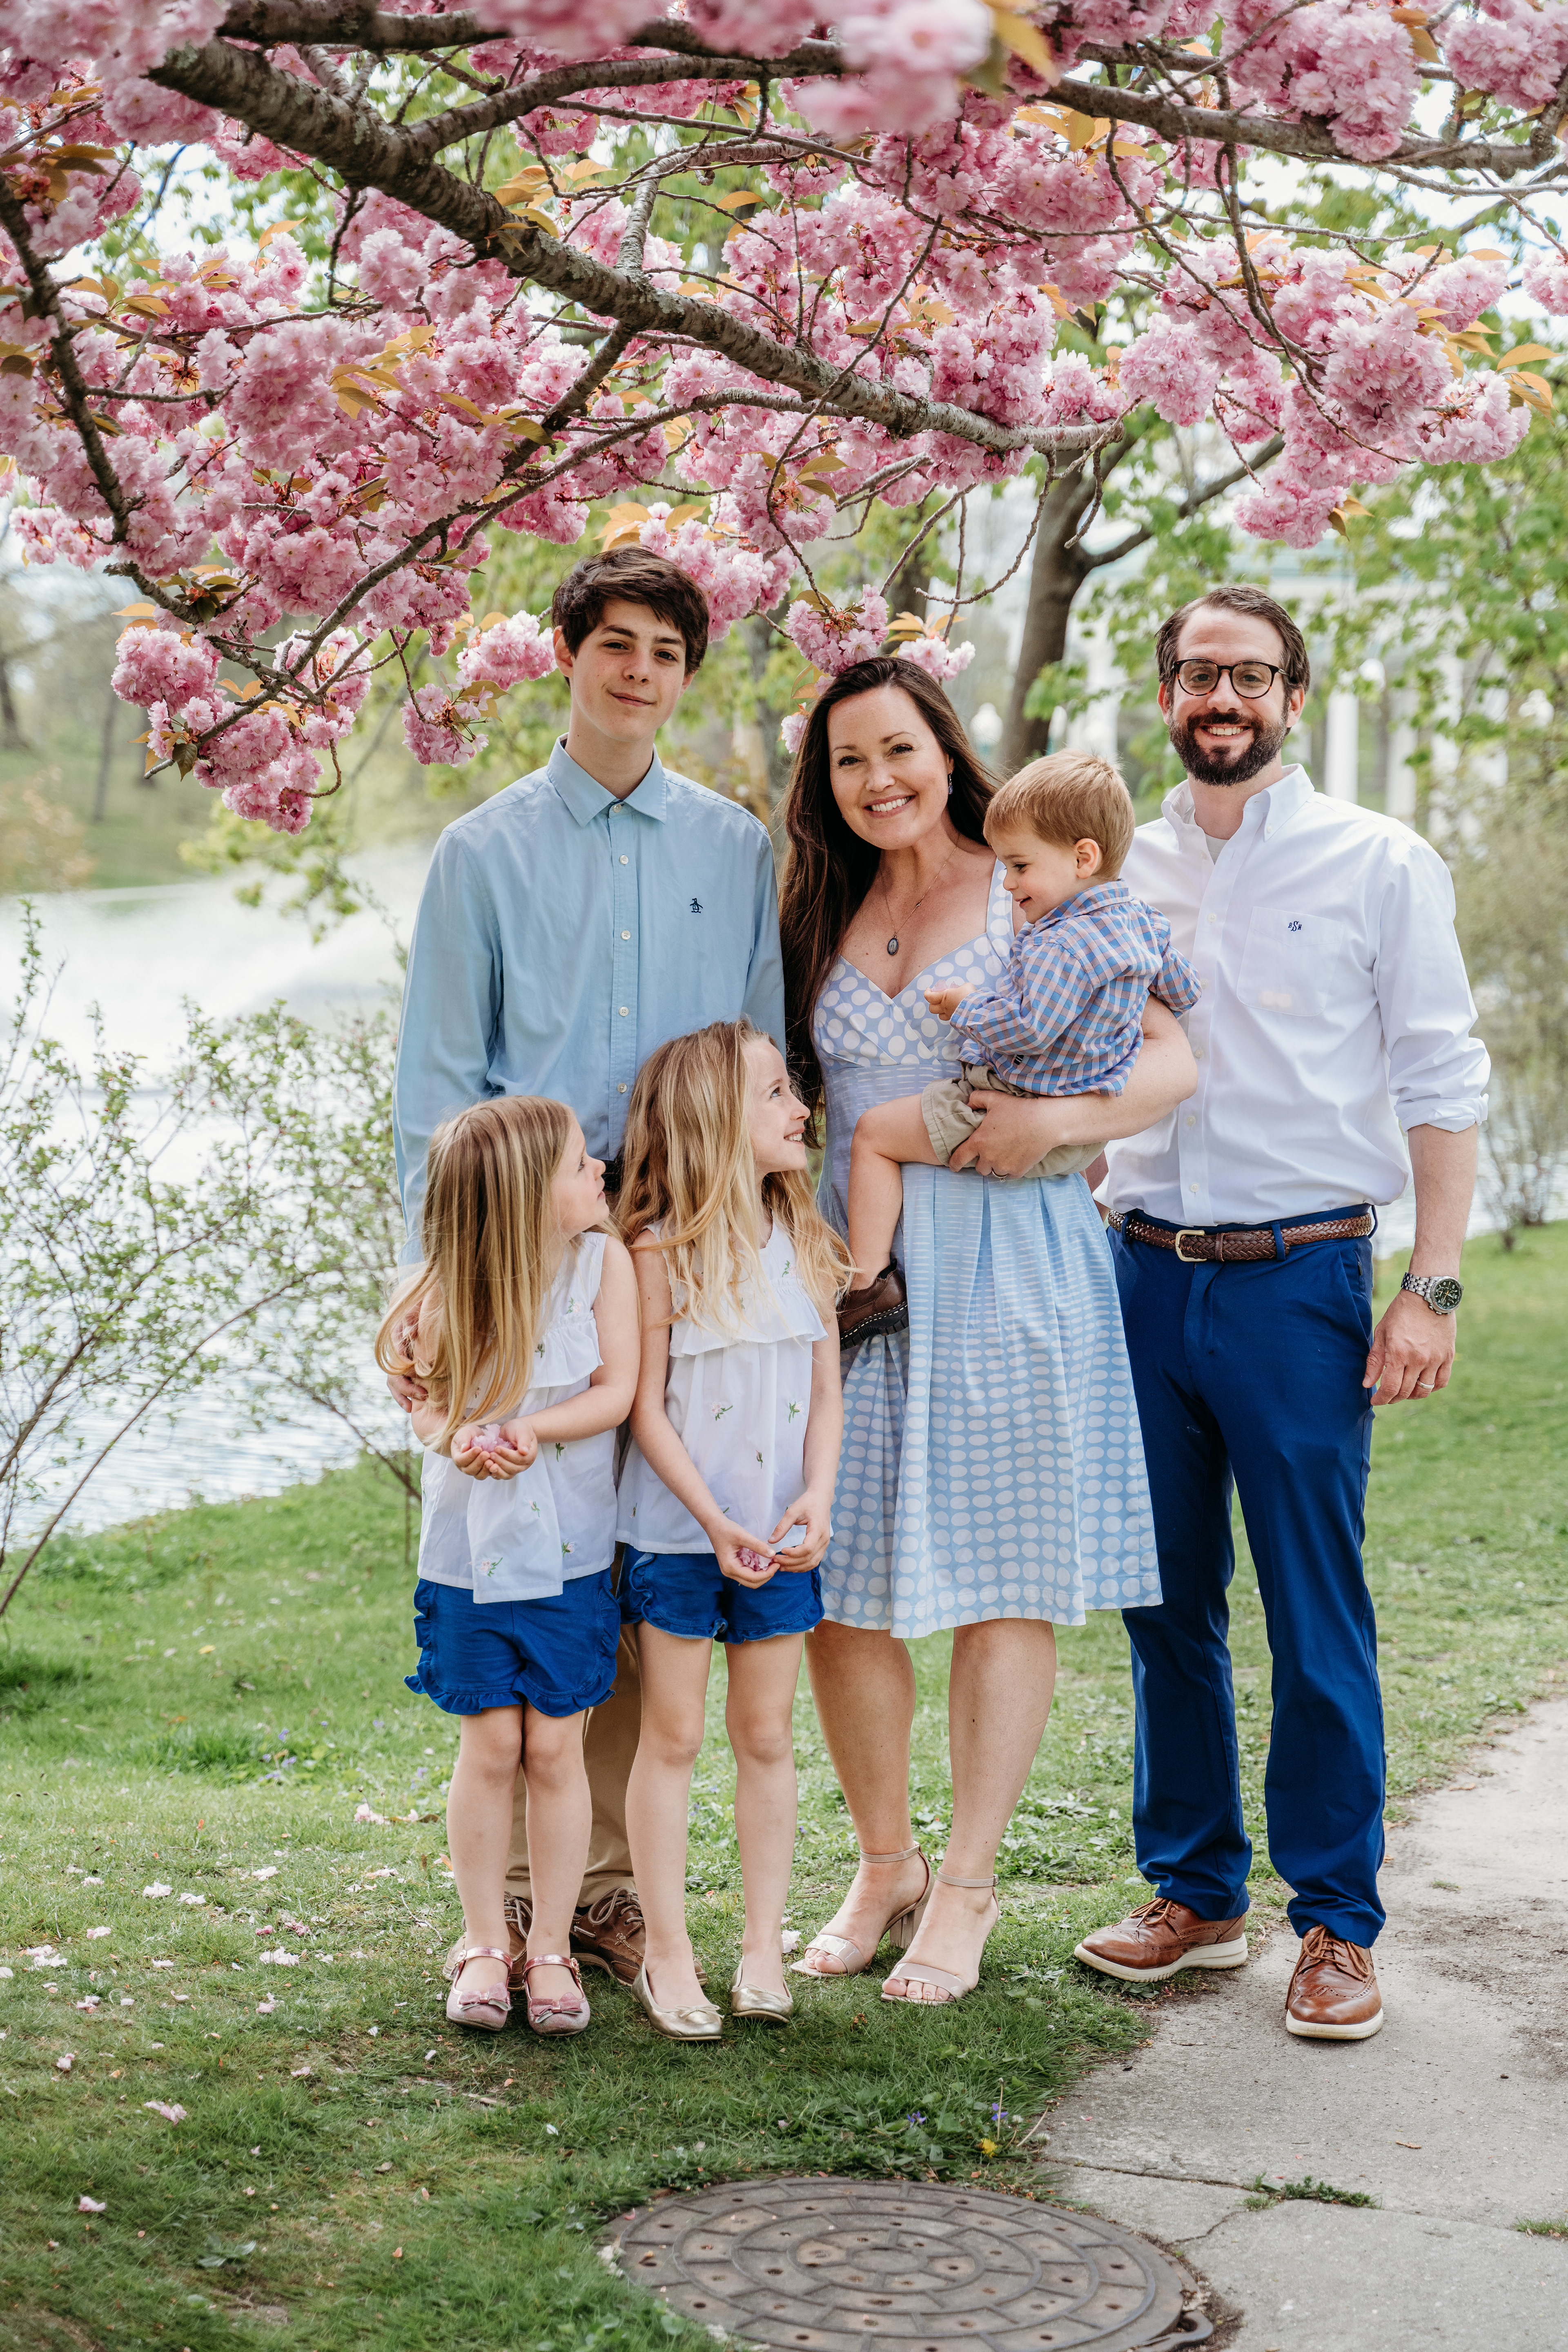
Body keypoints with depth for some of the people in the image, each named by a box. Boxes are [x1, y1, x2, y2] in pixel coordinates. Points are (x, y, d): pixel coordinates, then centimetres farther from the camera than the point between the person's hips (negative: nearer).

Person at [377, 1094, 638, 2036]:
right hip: (472, 1547, 0)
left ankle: (552, 1948, 16)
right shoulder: (451, 1290, -5)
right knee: (490, 1748, 4)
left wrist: (529, 1430, -21)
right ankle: (486, 1945, 17)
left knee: (555, 1749, 3)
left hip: (571, 1552, 0)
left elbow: (617, 1391, -7)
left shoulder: (602, 1261, -5)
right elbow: (431, 1401, 3)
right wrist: (459, 1438, -20)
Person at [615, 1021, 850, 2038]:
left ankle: (764, 1945, 19)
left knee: (767, 1737, 10)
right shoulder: (663, 1252, -9)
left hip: (781, 1541, 4)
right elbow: (648, 1408, -9)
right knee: (672, 1739, 5)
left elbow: (826, 1396, 5)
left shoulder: (806, 1246, 4)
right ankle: (669, 1952, 14)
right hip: (679, 1535, -4)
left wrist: (817, 1500, -10)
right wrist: (717, 1522, -15)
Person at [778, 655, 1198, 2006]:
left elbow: (1172, 1059, -2)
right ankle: (885, 1865, 19)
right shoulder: (821, 918, 14)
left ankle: (967, 1889, 12)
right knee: (838, 1582, 1)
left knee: (1003, 1581, 0)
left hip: (1007, 1267, -4)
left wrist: (1057, 1117, -18)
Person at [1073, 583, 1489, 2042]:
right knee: (1166, 1605, 10)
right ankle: (1194, 1893, 22)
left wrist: (1432, 1286, -9)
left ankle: (1338, 1923, 10)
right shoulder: (1116, 871, 12)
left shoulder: (1380, 865, 2)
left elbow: (1441, 1085, -1)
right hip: (1144, 1276, 4)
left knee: (1317, 1615, -1)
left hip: (1299, 1276, -4)